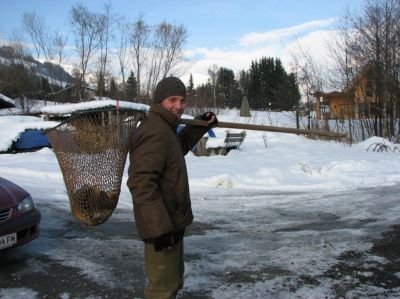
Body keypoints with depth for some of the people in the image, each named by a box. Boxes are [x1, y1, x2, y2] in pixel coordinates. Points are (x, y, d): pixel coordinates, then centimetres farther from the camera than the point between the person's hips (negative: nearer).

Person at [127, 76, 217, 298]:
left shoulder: (164, 128, 11)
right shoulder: (155, 132, -22)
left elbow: (178, 147, 33)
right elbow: (141, 182, -30)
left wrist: (199, 126, 21)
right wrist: (160, 226, -33)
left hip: (170, 222, 11)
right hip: (162, 226, -11)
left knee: (173, 281, 26)